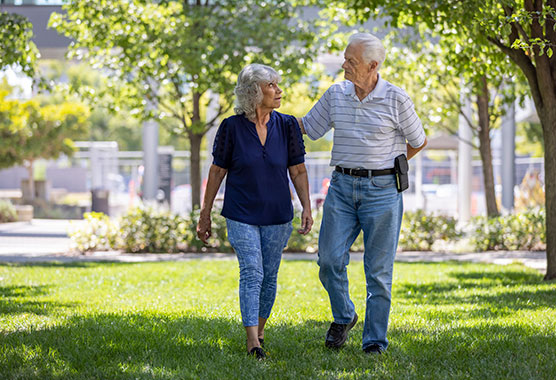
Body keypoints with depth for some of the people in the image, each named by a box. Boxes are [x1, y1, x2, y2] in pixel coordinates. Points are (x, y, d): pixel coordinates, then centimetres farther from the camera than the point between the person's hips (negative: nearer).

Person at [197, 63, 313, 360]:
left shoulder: (287, 126, -1)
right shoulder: (232, 127, -7)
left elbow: (298, 171, 3)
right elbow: (217, 171, 1)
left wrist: (306, 208, -8)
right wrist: (205, 214, 3)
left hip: (277, 216, 3)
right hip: (241, 215, -3)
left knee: (268, 277, 9)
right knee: (251, 273, -14)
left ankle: (259, 329, 29)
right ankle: (252, 342, -18)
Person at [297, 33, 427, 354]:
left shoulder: (396, 99, -5)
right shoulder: (336, 95, 6)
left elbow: (419, 141, 7)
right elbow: (309, 128, 15)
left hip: (382, 190, -3)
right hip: (342, 187, 3)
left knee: (379, 270, 1)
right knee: (330, 259, -5)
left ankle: (375, 340, 10)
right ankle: (344, 316, 21)